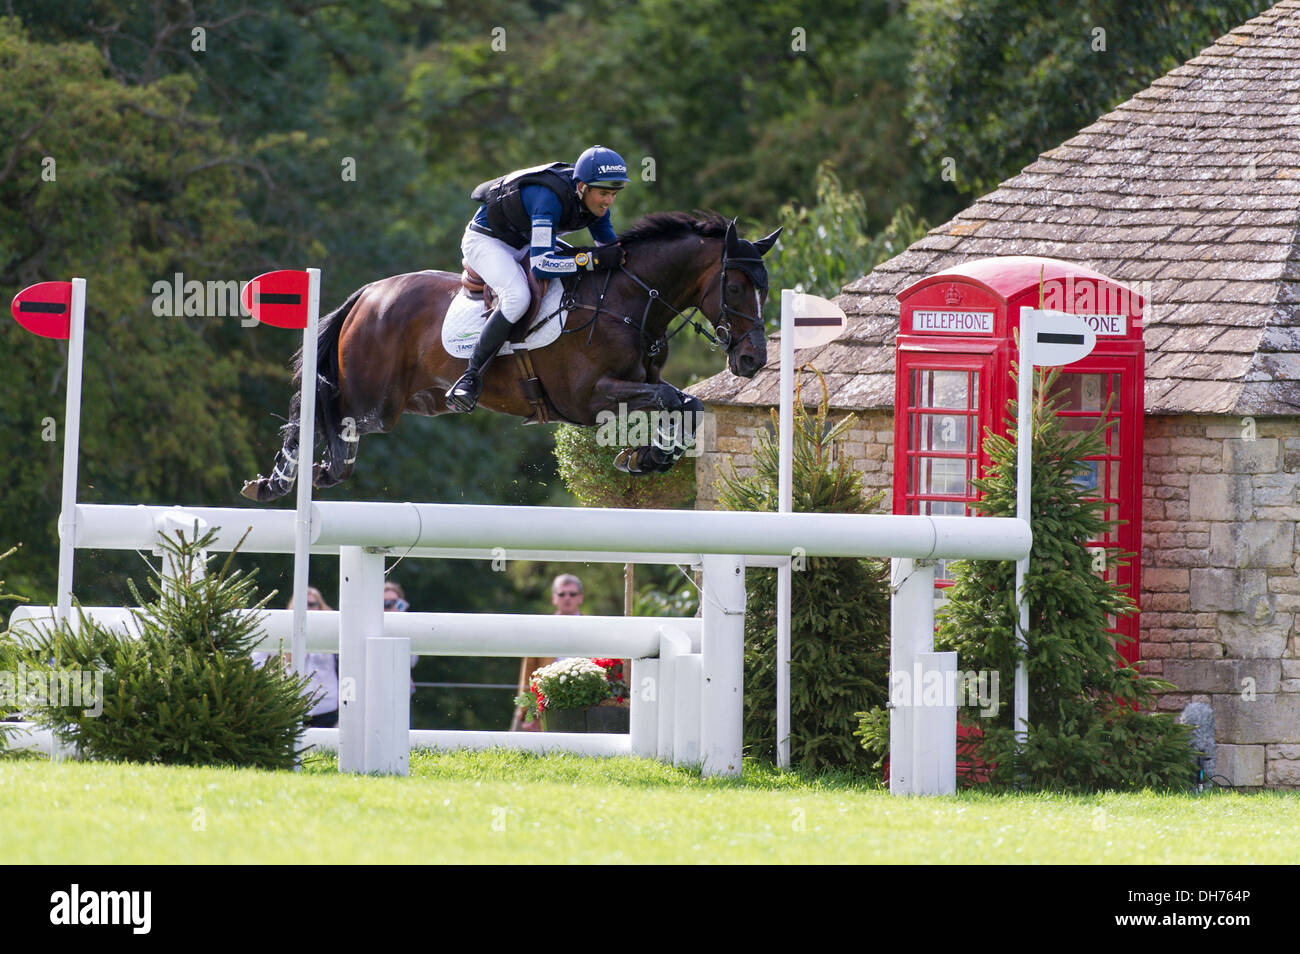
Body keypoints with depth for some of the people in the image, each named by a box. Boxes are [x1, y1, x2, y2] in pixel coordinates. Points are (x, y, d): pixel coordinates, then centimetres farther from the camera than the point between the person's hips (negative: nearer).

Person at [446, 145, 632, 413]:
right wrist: (593, 259, -44)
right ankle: (471, 377, -28)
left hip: (523, 243, 9)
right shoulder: (550, 198, -38)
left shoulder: (594, 199, -13)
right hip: (486, 240, -9)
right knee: (517, 297, -35)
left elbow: (610, 245, 5)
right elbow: (541, 265, -42)